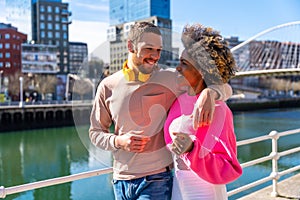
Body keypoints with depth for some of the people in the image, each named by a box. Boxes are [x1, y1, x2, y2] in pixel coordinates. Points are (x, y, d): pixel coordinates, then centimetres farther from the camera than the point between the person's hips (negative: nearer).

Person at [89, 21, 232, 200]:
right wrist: (118, 141, -12)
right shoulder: (108, 86, -1)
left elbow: (225, 88, -4)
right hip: (121, 180, 3)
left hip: (157, 180, -3)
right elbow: (95, 132, 8)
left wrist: (208, 94, -27)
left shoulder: (171, 79, -7)